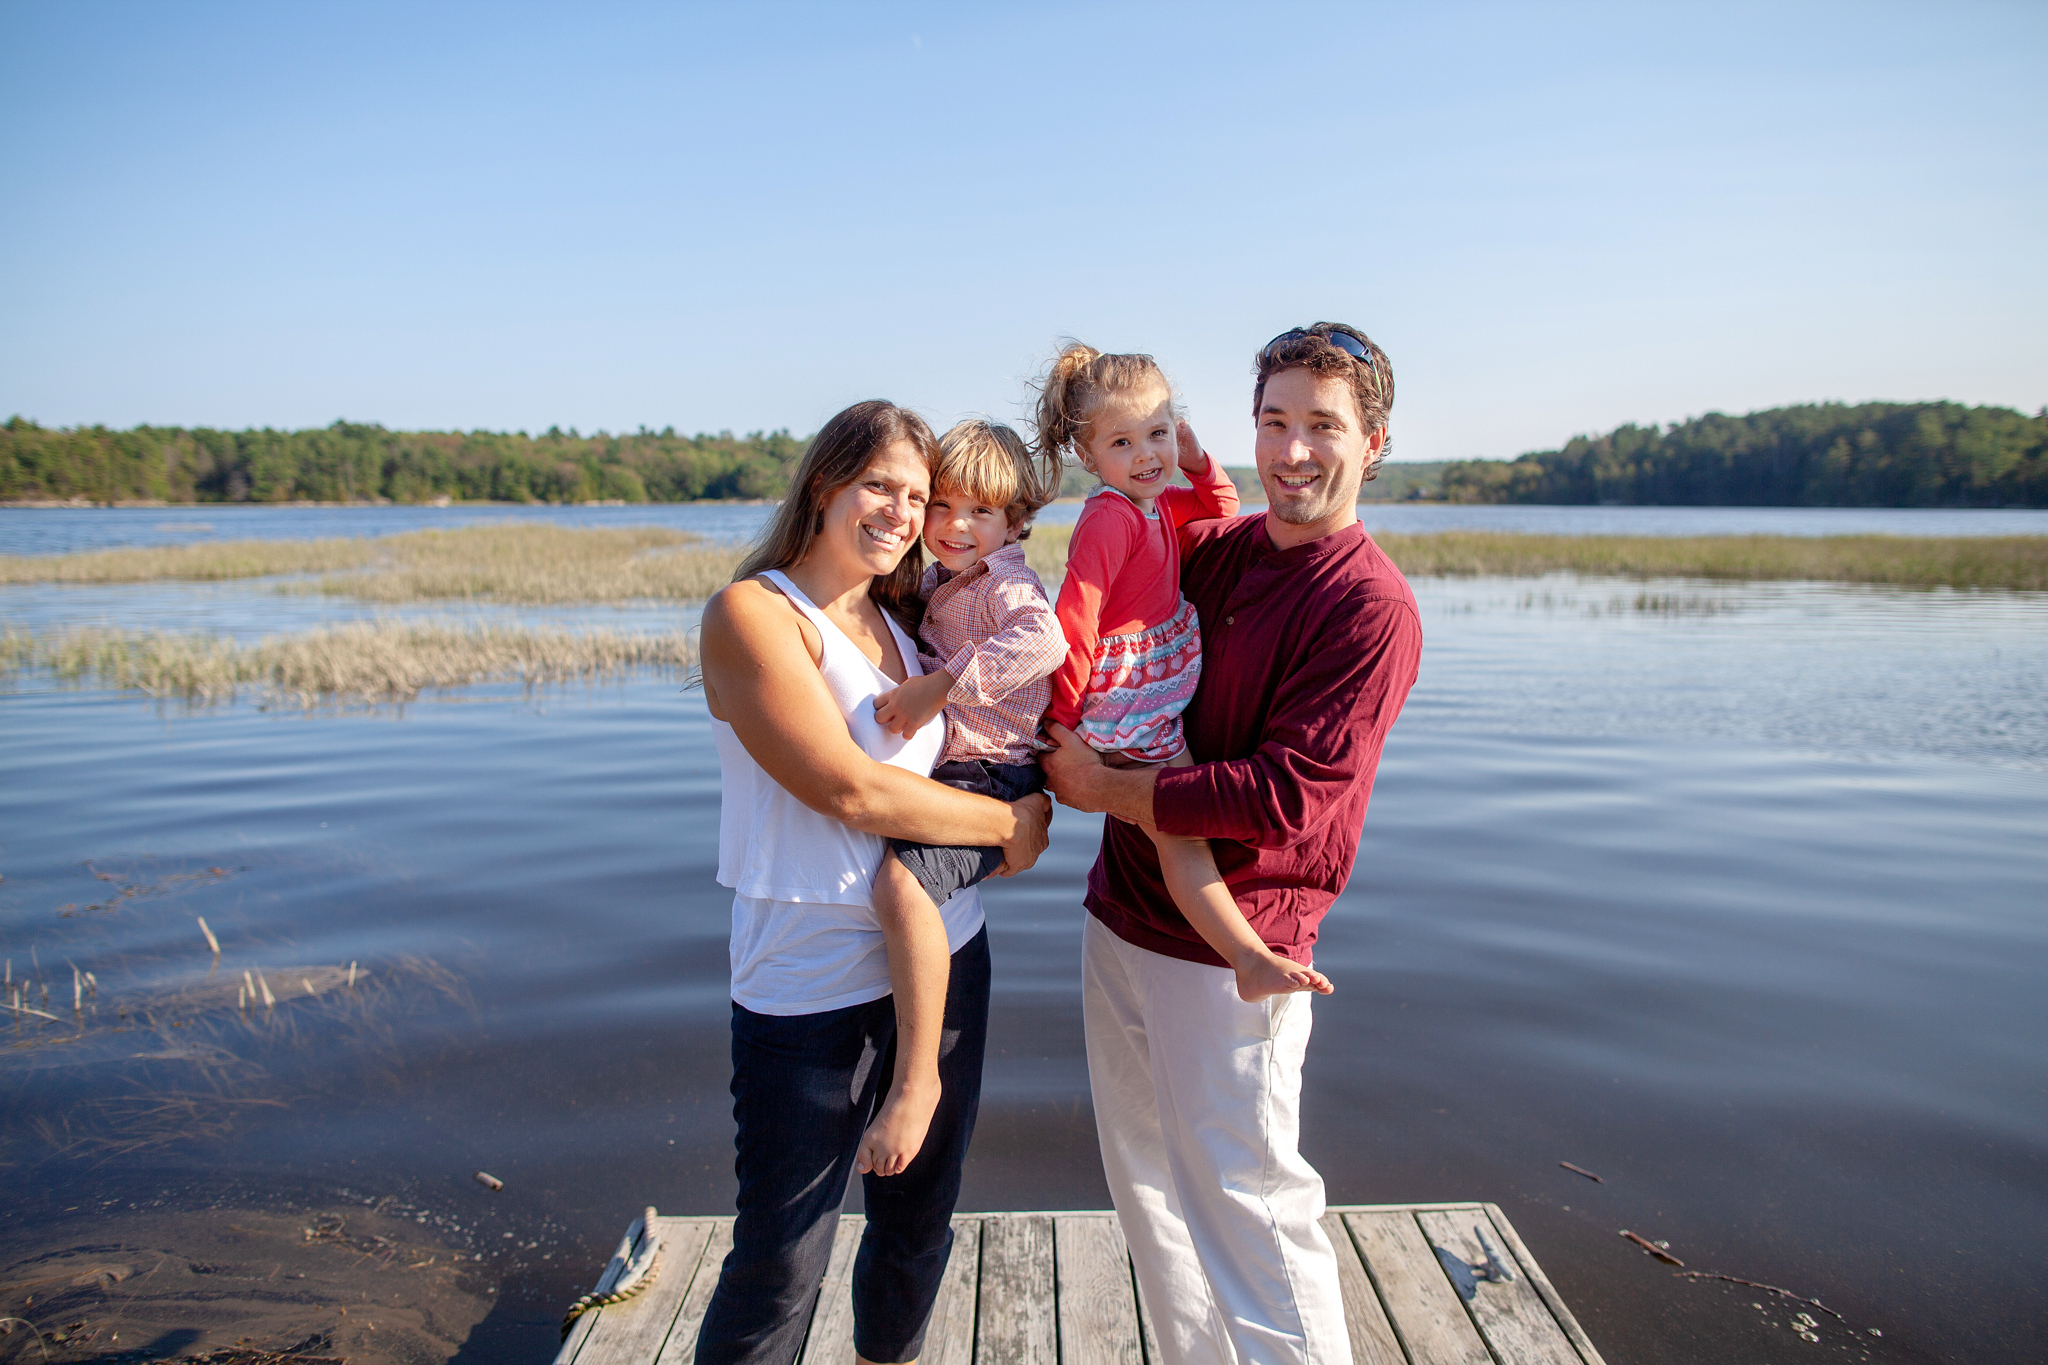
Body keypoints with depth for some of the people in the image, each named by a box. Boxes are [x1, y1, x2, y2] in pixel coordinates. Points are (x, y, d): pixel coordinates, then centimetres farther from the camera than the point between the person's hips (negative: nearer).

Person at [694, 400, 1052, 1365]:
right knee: (777, 1268, 5)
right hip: (813, 986, -7)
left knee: (919, 1224, 22)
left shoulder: (903, 617, 8)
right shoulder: (752, 614, -13)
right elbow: (853, 792, -20)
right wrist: (1010, 824, -9)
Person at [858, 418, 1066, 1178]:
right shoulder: (933, 586, 17)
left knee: (901, 882, -32)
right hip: (941, 774, 10)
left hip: (993, 775, -10)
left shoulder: (1008, 584, -10)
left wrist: (938, 686, -35)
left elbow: (1042, 641, -32)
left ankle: (917, 1078, -23)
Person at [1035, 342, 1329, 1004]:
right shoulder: (1110, 517, -20)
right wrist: (1062, 715, -19)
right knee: (1178, 832, -15)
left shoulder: (1156, 504, 10)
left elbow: (1222, 510, 27)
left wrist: (1197, 462, 8)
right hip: (1129, 711, -10)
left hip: (1165, 694, 10)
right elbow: (1075, 616, -24)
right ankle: (1251, 959, -22)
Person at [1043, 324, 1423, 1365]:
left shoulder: (1371, 607, -15)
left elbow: (1284, 797, -21)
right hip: (1118, 917, 7)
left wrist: (1108, 789, -14)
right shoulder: (1214, 548, 6)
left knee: (1246, 1215, 3)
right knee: (1147, 1189, 20)